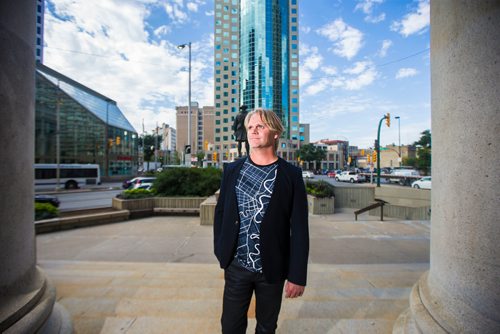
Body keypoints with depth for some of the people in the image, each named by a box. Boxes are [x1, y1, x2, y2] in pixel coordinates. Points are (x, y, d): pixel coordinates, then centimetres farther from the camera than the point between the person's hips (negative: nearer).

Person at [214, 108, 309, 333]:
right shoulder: (232, 170, -1)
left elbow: (299, 228, -8)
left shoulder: (291, 175, -9)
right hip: (236, 266, 2)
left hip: (272, 269, -1)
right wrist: (219, 251, 4)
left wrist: (297, 275, -7)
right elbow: (220, 212, 5)